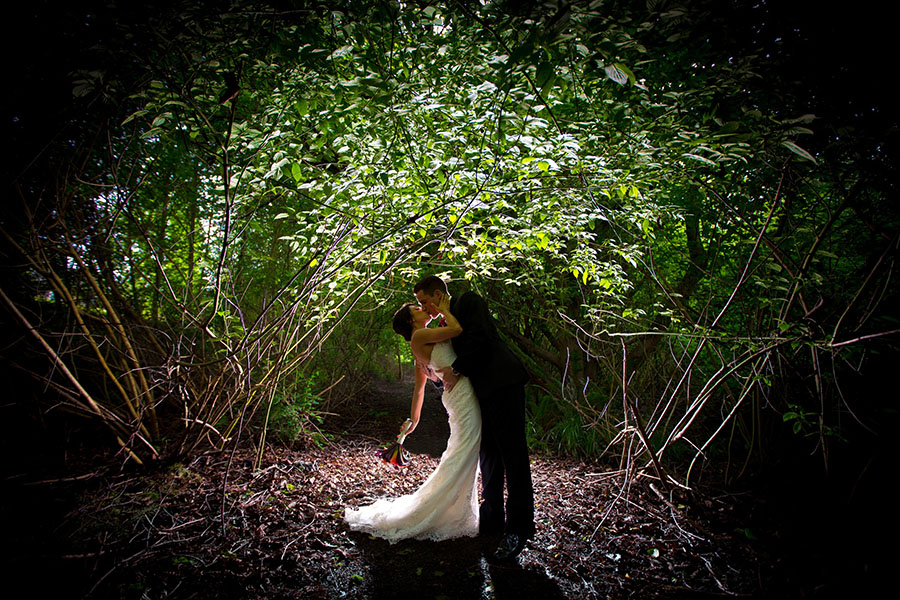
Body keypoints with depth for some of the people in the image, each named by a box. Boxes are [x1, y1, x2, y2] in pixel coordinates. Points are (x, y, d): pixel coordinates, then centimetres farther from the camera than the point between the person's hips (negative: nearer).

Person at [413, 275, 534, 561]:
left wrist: (456, 369, -7)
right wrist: (450, 375, 4)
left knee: (512, 454, -6)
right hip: (483, 392, 9)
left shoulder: (469, 300, 0)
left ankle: (518, 528, 1)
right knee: (489, 456, 13)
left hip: (502, 383, -9)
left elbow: (480, 338, -14)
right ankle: (492, 521, 24)